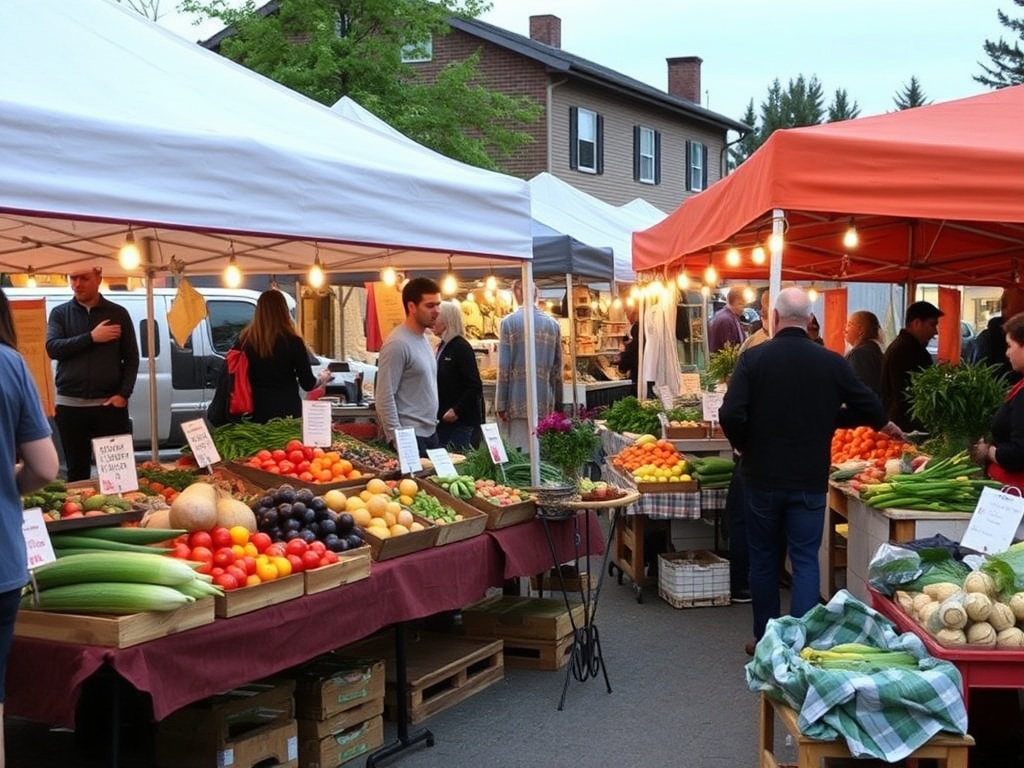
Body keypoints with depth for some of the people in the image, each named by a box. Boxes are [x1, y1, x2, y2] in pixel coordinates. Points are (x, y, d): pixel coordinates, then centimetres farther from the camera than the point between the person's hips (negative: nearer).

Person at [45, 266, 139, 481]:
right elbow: (52, 348, -8)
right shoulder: (60, 314, 8)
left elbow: (131, 358, 5)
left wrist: (123, 394, -7)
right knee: (77, 471, 7)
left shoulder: (118, 314, 6)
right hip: (70, 405, 1)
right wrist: (91, 338, -15)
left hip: (109, 404, -1)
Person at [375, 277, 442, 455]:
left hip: (430, 433, 9)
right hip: (410, 437, -8)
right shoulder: (397, 344, -15)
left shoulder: (423, 338, 12)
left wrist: (432, 422, 17)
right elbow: (384, 399, -18)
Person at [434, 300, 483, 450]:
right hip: (443, 420, 8)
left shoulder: (461, 347, -12)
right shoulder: (442, 347, 13)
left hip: (461, 422, -8)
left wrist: (457, 411, -19)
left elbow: (475, 386, -17)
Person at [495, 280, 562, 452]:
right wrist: (558, 403, 18)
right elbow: (557, 368, 12)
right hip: (546, 403, 4)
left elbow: (504, 368, -6)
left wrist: (500, 404, -3)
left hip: (518, 402, -4)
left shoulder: (509, 322, -3)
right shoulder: (553, 324, 9)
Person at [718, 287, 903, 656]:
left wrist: (743, 445, 3)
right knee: (805, 560, 6)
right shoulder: (830, 362, -5)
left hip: (762, 476, 0)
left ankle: (764, 640, 22)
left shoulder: (753, 358, -10)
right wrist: (883, 425, 27)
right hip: (810, 479, 0)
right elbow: (867, 405, 4)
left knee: (763, 559, 13)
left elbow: (730, 415, -17)